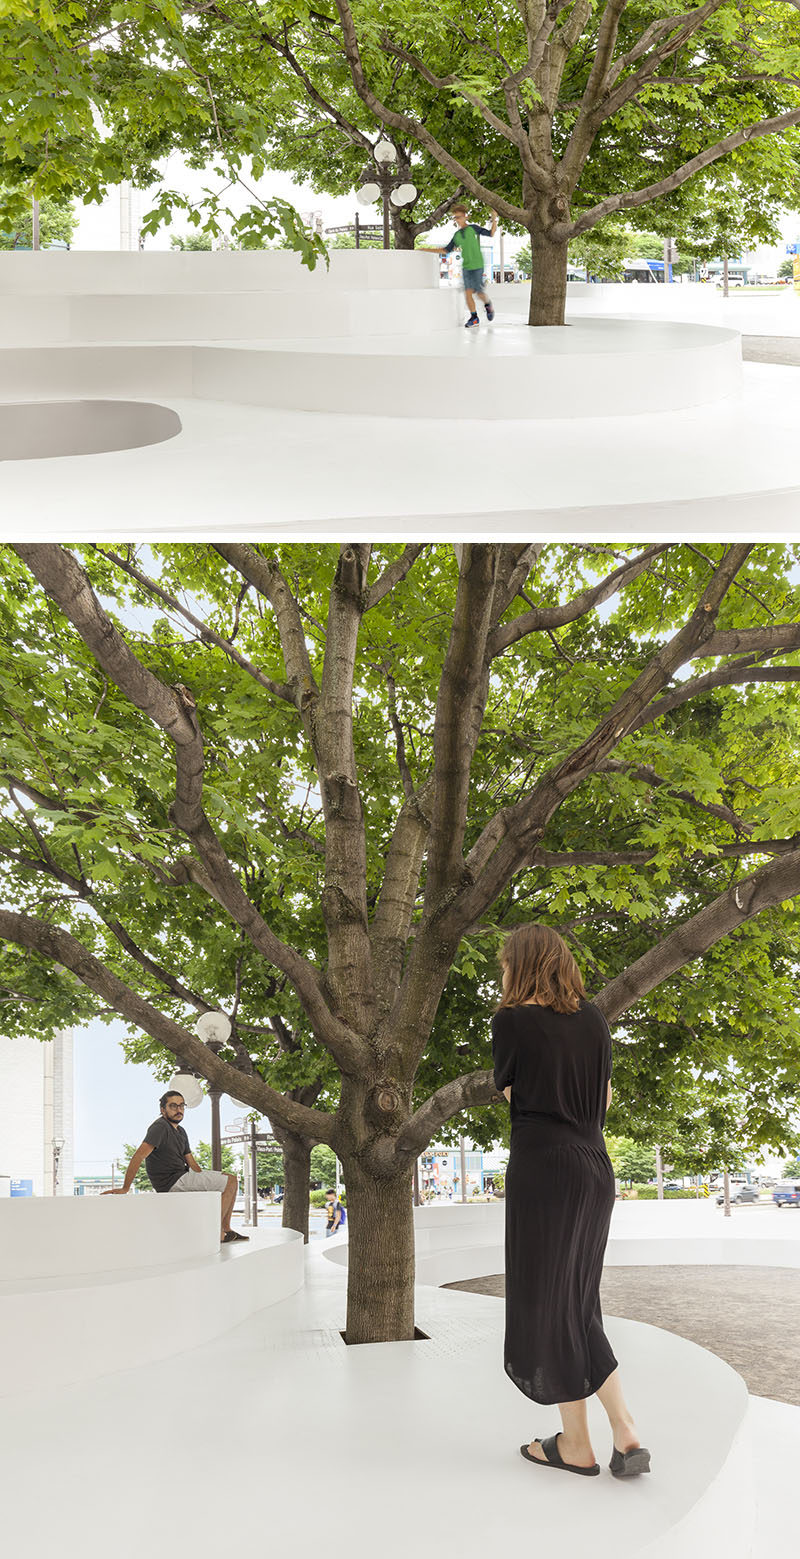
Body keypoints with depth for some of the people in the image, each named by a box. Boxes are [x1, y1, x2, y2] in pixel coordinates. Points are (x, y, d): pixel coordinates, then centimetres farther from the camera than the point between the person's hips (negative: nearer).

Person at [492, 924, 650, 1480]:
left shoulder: (513, 1021, -8)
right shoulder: (592, 1018, 8)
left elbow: (509, 1090, 6)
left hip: (542, 1171, -6)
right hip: (595, 1169, 7)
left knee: (548, 1306, 3)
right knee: (579, 1305, 14)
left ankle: (577, 1444, 8)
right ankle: (626, 1433, 3)